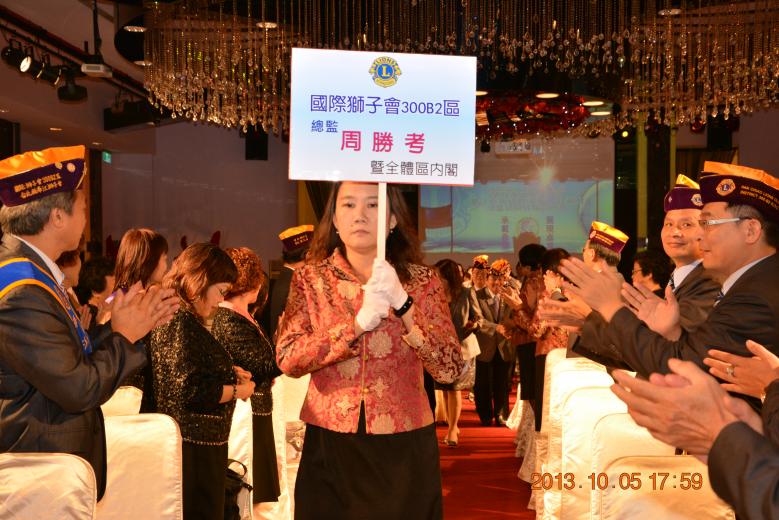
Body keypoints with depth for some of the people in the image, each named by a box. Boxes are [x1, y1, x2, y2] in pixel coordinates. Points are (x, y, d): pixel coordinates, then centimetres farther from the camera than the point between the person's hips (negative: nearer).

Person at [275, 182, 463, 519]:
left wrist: (402, 304, -22)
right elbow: (288, 360, -11)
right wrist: (358, 323, -21)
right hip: (329, 445, 1)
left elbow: (449, 370, -11)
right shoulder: (310, 280, 1)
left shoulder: (421, 281, -2)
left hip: (403, 447, 0)